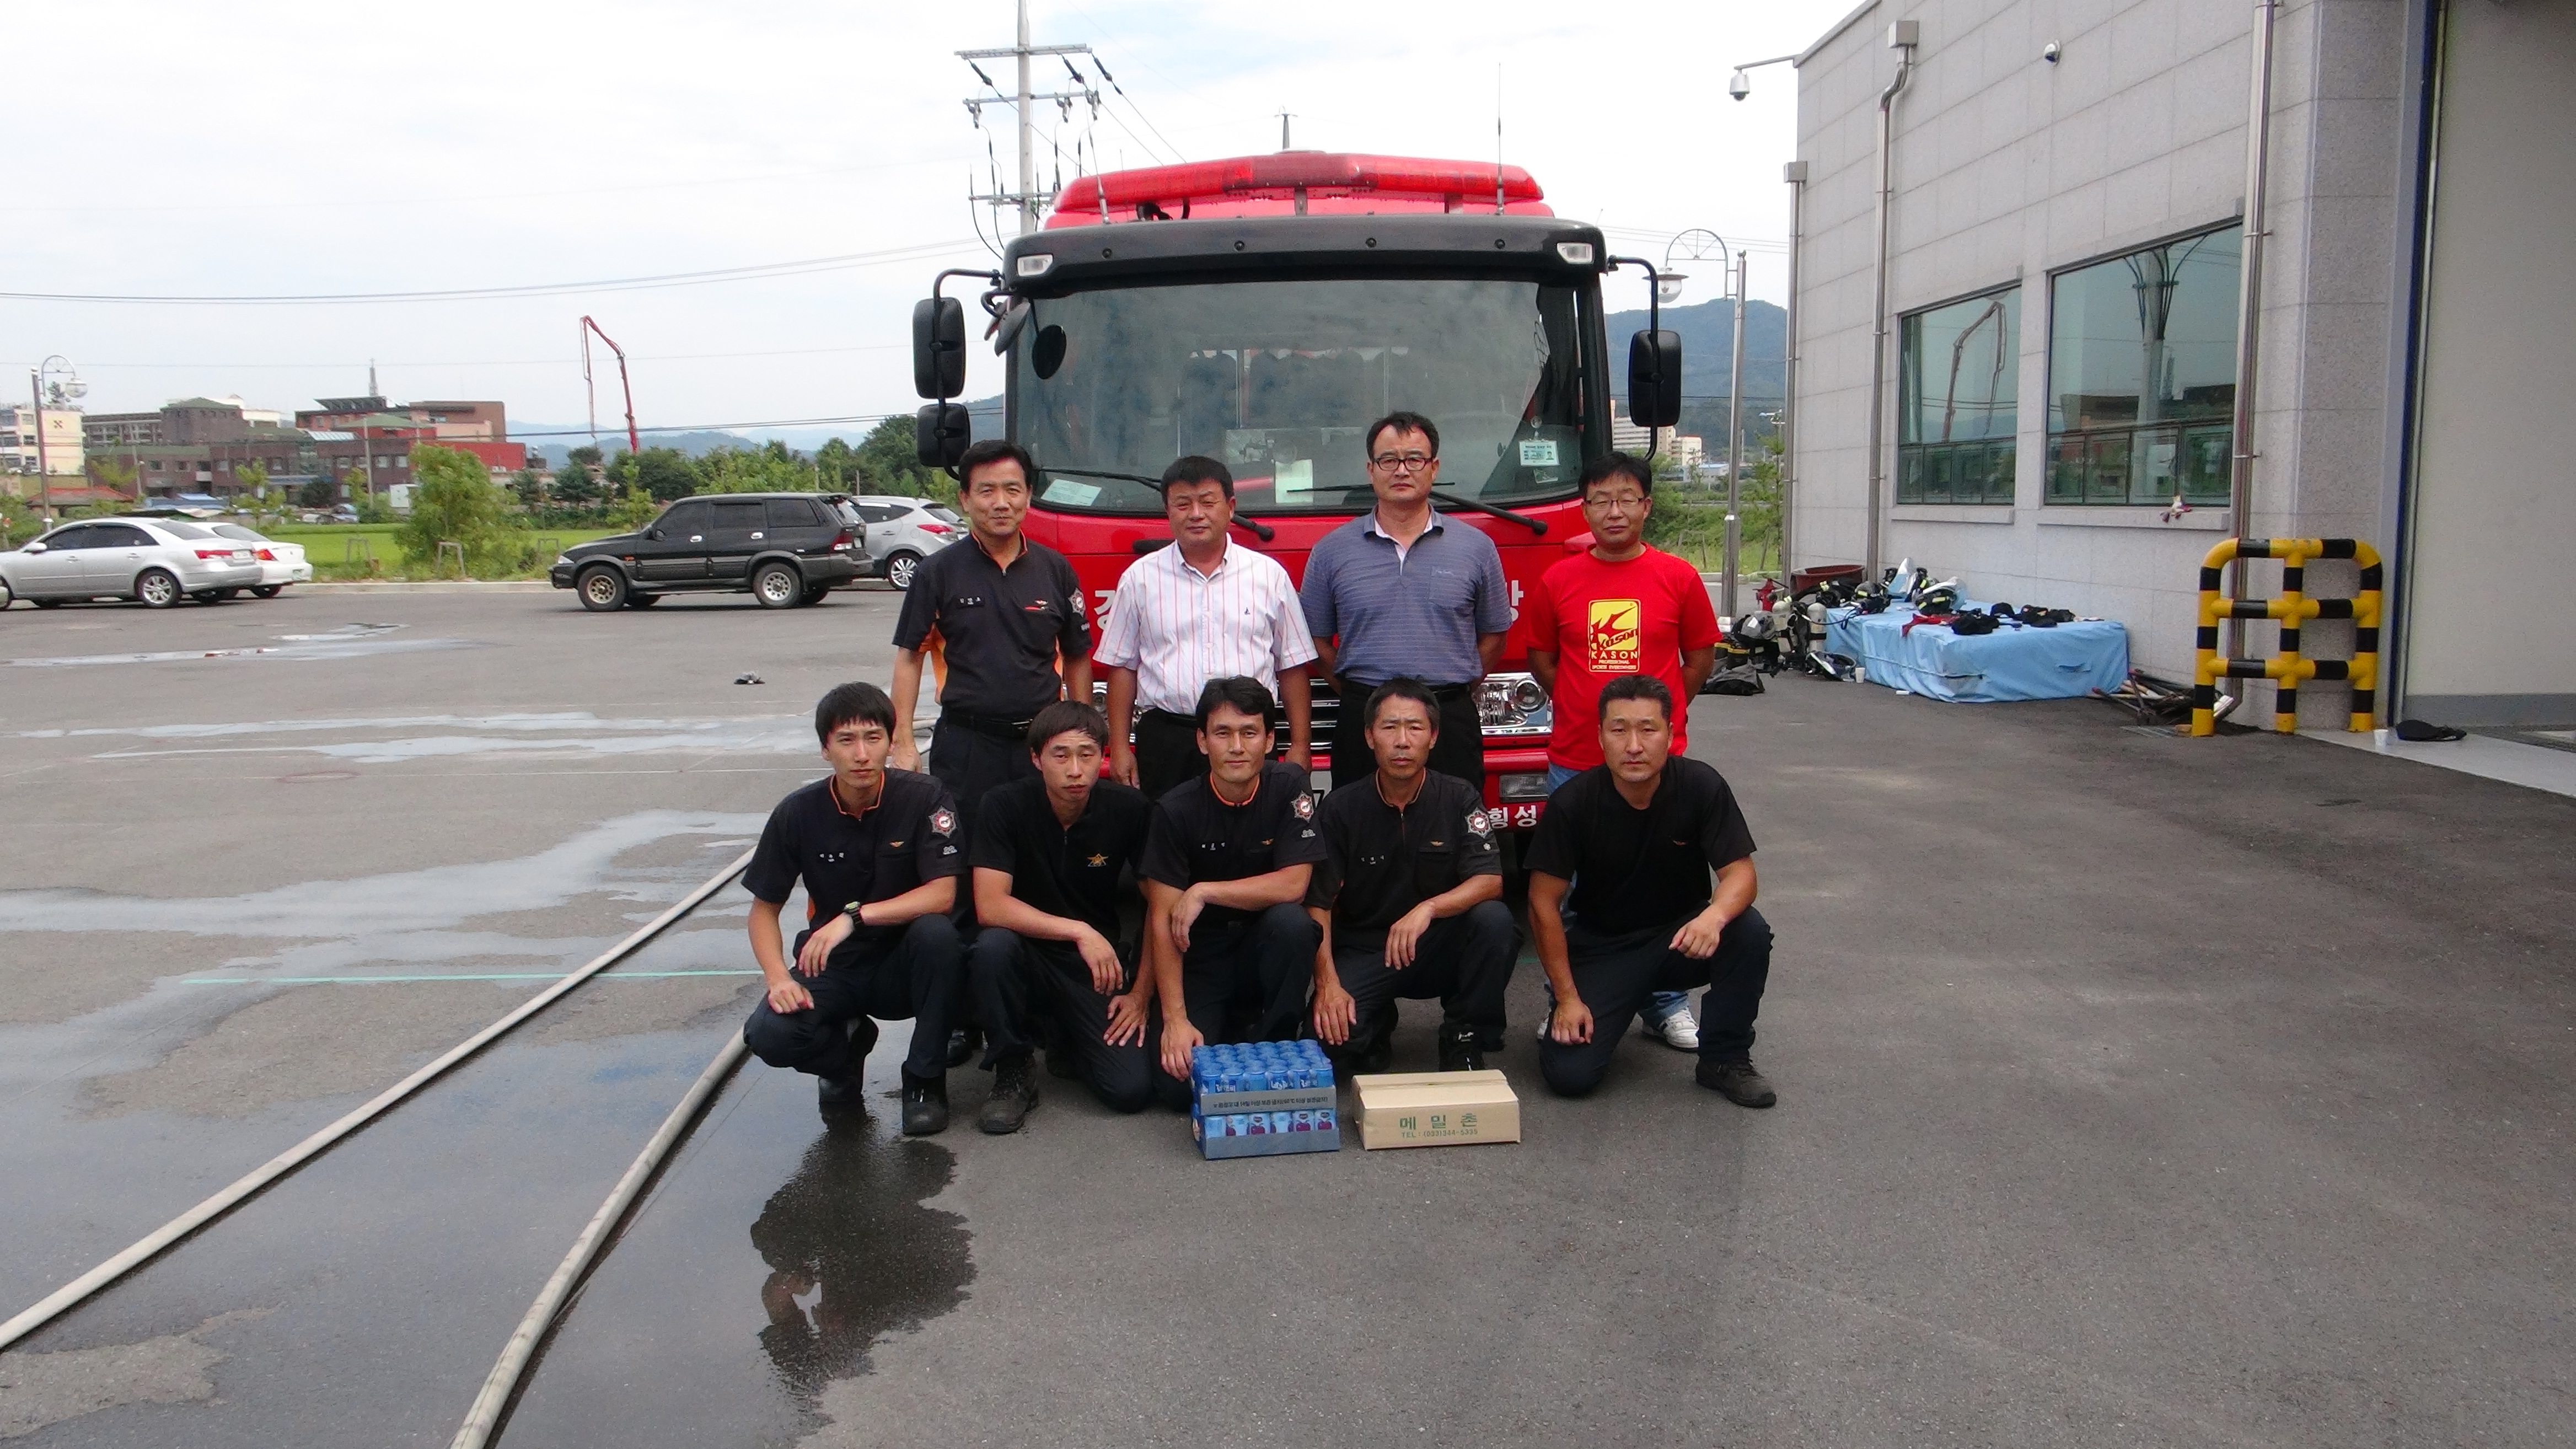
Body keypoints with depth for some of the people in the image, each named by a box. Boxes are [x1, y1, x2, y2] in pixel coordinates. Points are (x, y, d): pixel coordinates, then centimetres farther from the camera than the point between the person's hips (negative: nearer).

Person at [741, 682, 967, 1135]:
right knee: (769, 1035, -26)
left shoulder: (925, 798, -15)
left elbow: (942, 894, -22)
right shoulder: (798, 814, -9)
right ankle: (847, 1042, 11)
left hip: (904, 967, -1)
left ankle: (925, 1079, -12)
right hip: (832, 967, 1)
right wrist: (778, 977, -18)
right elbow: (764, 908, 0)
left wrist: (855, 916, -33)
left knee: (936, 933, -35)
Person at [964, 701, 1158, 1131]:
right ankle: (1012, 1071, -11)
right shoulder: (1006, 805, -14)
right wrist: (1080, 932, -30)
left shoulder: (1130, 809, -10)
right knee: (993, 946, -36)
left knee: (1132, 1090, -19)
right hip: (1027, 957, -1)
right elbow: (990, 906, -23)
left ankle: (1069, 1044, 16)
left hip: (1098, 966, 1)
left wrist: (1143, 992, -8)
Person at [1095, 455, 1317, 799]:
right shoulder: (1140, 578, 8)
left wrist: (1299, 746, 5)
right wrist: (1119, 749, 4)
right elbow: (1122, 667, 9)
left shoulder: (1269, 574, 8)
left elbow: (1292, 667, 10)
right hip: (1166, 741, 0)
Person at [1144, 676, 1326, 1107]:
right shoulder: (1176, 810, -12)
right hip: (1200, 958, 0)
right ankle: (1230, 1027, 15)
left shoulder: (1289, 787, -9)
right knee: (1179, 1084, -18)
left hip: (1263, 950, 1)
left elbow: (1293, 885, -16)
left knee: (1291, 922, -32)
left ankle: (1273, 1048, -11)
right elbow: (1162, 921, -13)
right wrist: (1175, 1020, -19)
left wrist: (1204, 892, -19)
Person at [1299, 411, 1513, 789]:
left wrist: (1453, 694, 6)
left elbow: (1493, 636, 11)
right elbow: (1318, 641, 10)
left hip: (1451, 725, 0)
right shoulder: (1331, 551, 5)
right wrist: (1361, 694, 7)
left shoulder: (1476, 548, 6)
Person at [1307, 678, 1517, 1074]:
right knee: (1334, 1033, -29)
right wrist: (1327, 983, -22)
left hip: (1440, 950, 1)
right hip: (1362, 951, -1)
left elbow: (1490, 882, -17)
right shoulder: (1340, 808, -6)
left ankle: (1463, 1041, -8)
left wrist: (1428, 908, -36)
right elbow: (1317, 904, -8)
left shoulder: (1460, 800, -5)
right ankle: (1378, 1024, 10)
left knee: (1493, 919, -30)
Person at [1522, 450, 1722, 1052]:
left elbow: (1701, 656, 10)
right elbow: (1541, 658, 13)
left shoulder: (1678, 578, 0)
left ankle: (1666, 1007, 21)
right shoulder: (1558, 581, 2)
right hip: (1574, 762, 1)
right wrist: (1583, 708, 7)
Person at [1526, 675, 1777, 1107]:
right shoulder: (1573, 803, -17)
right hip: (1602, 945, -1)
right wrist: (1567, 998, -14)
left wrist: (1714, 916, -39)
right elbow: (1544, 903, -12)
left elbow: (1740, 872, -15)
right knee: (1569, 1074, -18)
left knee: (1750, 932, -30)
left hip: (1681, 937, 1)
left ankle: (1724, 1059, -7)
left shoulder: (1702, 786, -15)